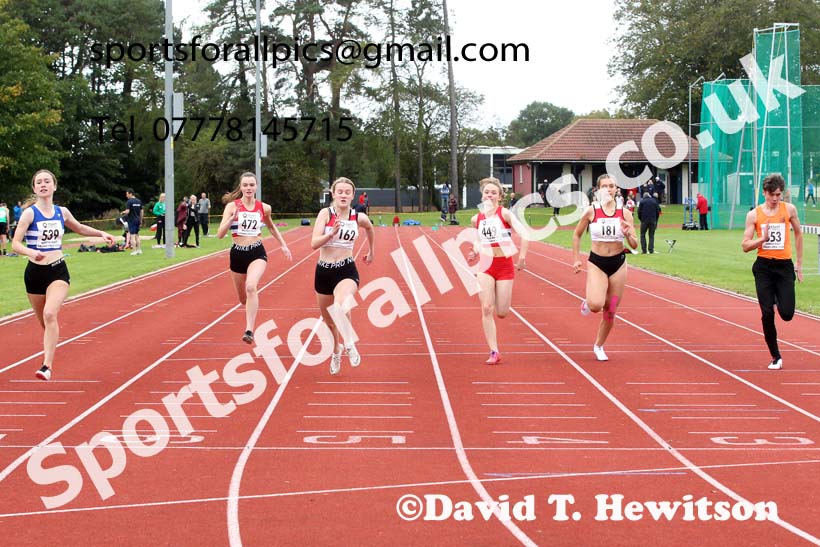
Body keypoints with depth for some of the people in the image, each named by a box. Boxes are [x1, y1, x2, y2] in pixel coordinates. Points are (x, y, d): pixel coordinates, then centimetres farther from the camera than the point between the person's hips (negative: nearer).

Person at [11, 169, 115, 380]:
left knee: (50, 315, -22)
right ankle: (48, 355, 38)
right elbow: (15, 244, -16)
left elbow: (79, 228, 25)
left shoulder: (62, 212, 3)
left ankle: (47, 365, -24)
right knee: (43, 321, 12)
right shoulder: (30, 213, -8)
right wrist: (31, 252, -35)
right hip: (35, 273, -1)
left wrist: (101, 233, 11)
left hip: (58, 271, 1)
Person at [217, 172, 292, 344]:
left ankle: (249, 330, -32)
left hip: (257, 253, -1)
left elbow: (271, 226, 22)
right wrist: (232, 218, -27)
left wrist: (283, 245, 18)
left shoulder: (264, 208, 0)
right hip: (237, 253, 1)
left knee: (251, 287, -30)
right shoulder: (232, 206, -6)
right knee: (243, 298, 15)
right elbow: (220, 234, -13)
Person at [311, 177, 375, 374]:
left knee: (340, 305, -34)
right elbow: (314, 243, -15)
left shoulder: (359, 217, -1)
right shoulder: (326, 213, -6)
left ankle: (348, 343, -13)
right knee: (328, 319, 17)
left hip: (347, 271, -2)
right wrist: (331, 233, -30)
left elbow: (370, 228, 24)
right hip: (323, 270, 2)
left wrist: (372, 252, 32)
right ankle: (337, 350, 45)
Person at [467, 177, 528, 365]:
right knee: (486, 309, -11)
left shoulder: (505, 214, -9)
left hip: (505, 266, -3)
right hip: (485, 266, 3)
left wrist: (522, 256, -24)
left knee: (501, 313, 0)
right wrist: (475, 252, 3)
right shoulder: (476, 219, 5)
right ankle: (494, 352, -7)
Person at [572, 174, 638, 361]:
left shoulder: (624, 213, -3)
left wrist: (628, 234, -23)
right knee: (596, 305, -25)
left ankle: (599, 346, 30)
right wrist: (576, 259, 3)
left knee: (610, 311, 9)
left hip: (618, 263, 2)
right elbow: (577, 235, 7)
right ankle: (587, 303, 13)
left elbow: (634, 245, -2)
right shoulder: (591, 211, -6)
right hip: (596, 263, -2)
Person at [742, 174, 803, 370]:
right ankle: (776, 357, 8)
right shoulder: (754, 214, -1)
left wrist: (799, 263, 13)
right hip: (764, 267, 0)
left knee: (787, 314, -9)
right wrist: (763, 238, -18)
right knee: (767, 314, -5)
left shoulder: (789, 209, 1)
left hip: (784, 266, 0)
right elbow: (745, 246, 0)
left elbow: (798, 234, 14)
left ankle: (778, 299, 28)